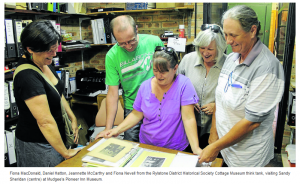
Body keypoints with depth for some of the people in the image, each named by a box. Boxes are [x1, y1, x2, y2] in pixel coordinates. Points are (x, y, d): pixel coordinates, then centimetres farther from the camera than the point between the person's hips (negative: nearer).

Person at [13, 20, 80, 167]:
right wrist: (65, 152, -20)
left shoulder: (45, 65, 1)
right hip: (37, 144, -8)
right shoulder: (27, 76, -28)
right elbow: (46, 122, -27)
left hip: (53, 137, 8)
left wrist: (73, 119, 8)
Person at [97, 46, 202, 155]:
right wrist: (117, 130, -2)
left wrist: (195, 148, -23)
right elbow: (136, 115, 7)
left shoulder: (183, 84, -12)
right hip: (146, 145, 4)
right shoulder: (145, 86, 0)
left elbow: (188, 118, -16)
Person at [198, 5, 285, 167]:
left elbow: (252, 121, -24)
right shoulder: (231, 58, 0)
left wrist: (215, 147, -18)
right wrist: (214, 133, 3)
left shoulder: (266, 68, -23)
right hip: (224, 144, 6)